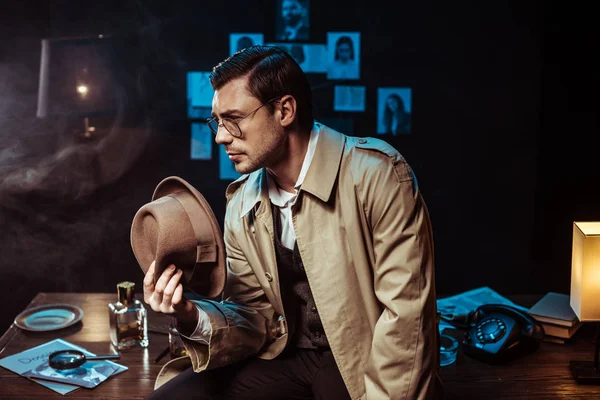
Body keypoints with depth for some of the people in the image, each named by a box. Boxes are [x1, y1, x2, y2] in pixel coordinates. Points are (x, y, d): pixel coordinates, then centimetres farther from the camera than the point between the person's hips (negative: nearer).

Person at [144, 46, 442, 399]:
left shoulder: (376, 175, -18)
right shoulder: (242, 204, 2)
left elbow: (404, 312, -18)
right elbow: (257, 318, 5)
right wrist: (194, 316, -14)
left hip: (363, 364, -4)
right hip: (287, 359, 5)